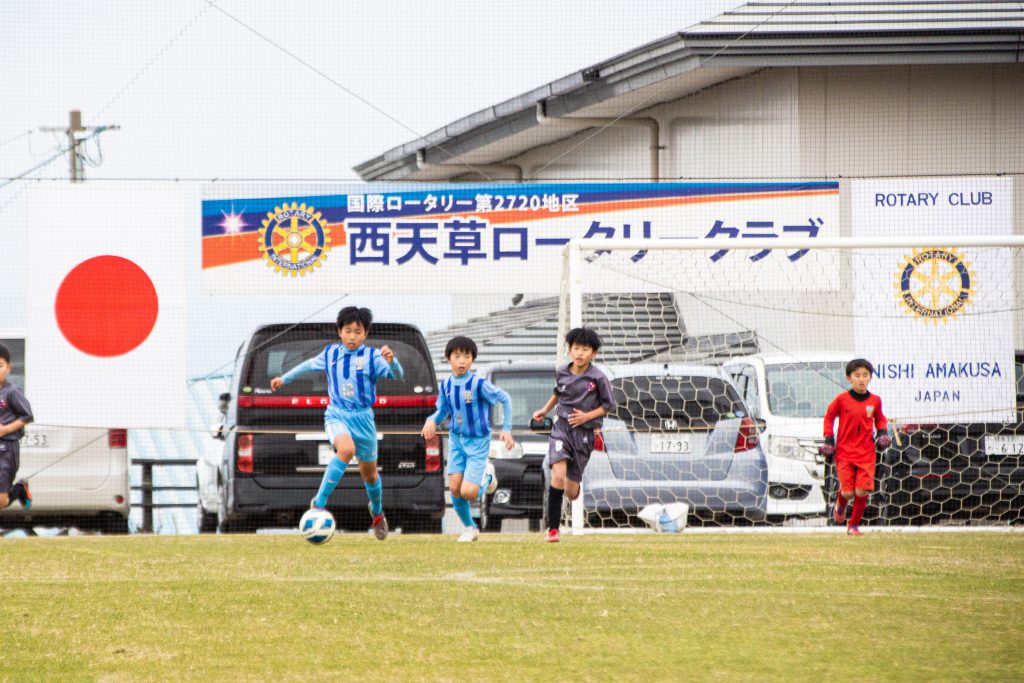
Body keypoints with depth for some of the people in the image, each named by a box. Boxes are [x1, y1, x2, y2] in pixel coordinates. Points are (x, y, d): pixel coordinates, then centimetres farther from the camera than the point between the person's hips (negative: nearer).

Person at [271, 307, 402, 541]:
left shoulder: (372, 356, -6)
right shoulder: (330, 354, 2)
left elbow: (397, 375, -19)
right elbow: (309, 365, 22)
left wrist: (392, 361, -40)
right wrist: (285, 378, 33)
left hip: (363, 418, 1)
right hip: (336, 415, -1)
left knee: (369, 472, 13)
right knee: (346, 449, -33)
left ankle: (377, 512, 43)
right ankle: (319, 502, -26)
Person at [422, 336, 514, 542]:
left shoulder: (479, 384, -19)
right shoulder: (446, 385, -2)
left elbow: (505, 399, -8)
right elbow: (442, 411, 9)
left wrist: (506, 429, -10)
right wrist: (432, 420, -14)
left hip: (478, 442, -5)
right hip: (457, 440, 5)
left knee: (468, 492, -12)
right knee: (455, 488, -2)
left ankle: (485, 481, 23)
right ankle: (470, 528, 19)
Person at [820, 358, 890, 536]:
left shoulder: (875, 401, 2)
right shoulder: (842, 399, -5)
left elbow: (880, 419, 19)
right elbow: (829, 417, 9)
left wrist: (882, 433, 1)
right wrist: (829, 439, 2)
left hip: (866, 454, 2)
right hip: (844, 452, -2)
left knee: (862, 492, -8)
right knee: (848, 492, -7)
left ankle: (854, 525, 14)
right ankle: (840, 505, 31)